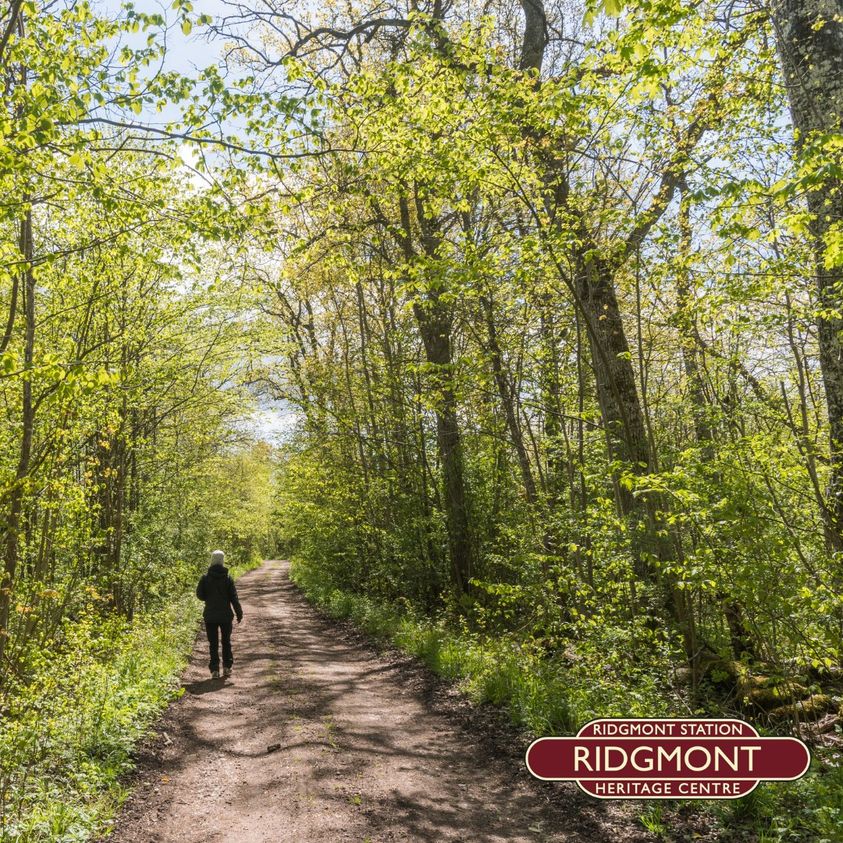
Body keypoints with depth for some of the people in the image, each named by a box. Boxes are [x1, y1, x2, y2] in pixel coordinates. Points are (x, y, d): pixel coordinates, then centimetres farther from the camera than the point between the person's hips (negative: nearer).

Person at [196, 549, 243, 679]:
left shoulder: (205, 577, -6)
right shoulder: (228, 577, -7)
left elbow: (199, 594, -2)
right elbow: (234, 597, -6)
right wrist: (239, 613, 0)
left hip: (210, 616, 0)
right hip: (226, 615, 0)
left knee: (213, 644, 7)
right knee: (226, 641, 16)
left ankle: (215, 670, 3)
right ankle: (227, 667, 14)